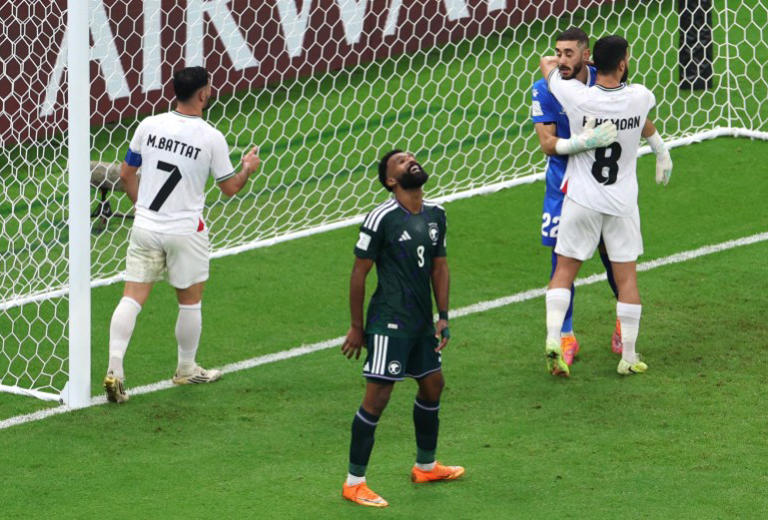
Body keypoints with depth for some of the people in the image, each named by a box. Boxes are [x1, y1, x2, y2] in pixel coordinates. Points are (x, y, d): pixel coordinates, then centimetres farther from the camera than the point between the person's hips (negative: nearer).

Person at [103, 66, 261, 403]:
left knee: (132, 297, 3)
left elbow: (126, 174, 7)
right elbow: (230, 188, 0)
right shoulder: (211, 138, -10)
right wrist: (247, 169, 21)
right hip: (185, 230, -3)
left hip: (145, 225, 3)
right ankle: (186, 369, 28)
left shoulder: (149, 126, -1)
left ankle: (114, 369, -8)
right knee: (190, 300, 15)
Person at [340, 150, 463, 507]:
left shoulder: (435, 214, 7)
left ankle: (426, 466, 40)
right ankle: (354, 483, -1)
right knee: (377, 397, -8)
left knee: (432, 384, 20)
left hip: (422, 323, 8)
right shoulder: (381, 218, -14)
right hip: (389, 323, -8)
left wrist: (443, 316, 10)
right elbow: (359, 272, -9)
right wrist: (356, 327, -6)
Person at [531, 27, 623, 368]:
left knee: (611, 254, 5)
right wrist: (583, 142, -37)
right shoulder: (544, 90, -15)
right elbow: (547, 144, -22)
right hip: (564, 184, 0)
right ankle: (565, 336, 13)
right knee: (563, 259, -1)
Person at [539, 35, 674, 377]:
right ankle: (628, 357, 14)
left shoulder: (576, 96, -15)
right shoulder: (639, 98, -12)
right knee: (627, 277, 9)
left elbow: (547, 62, 5)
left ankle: (553, 338, -6)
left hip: (581, 201, 0)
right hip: (622, 204, 0)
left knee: (564, 270, 11)